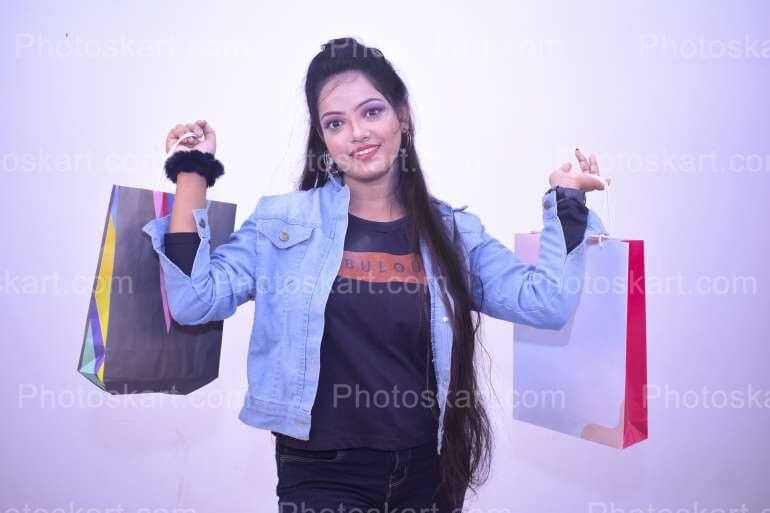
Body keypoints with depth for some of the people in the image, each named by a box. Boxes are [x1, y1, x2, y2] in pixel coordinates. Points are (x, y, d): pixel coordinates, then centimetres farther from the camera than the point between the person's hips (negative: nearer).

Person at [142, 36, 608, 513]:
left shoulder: (454, 231, 0)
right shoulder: (283, 222, -4)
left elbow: (546, 303, -7)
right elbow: (194, 299, -11)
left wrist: (566, 199, -8)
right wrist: (193, 173, -12)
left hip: (430, 470, 3)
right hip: (323, 473, -2)